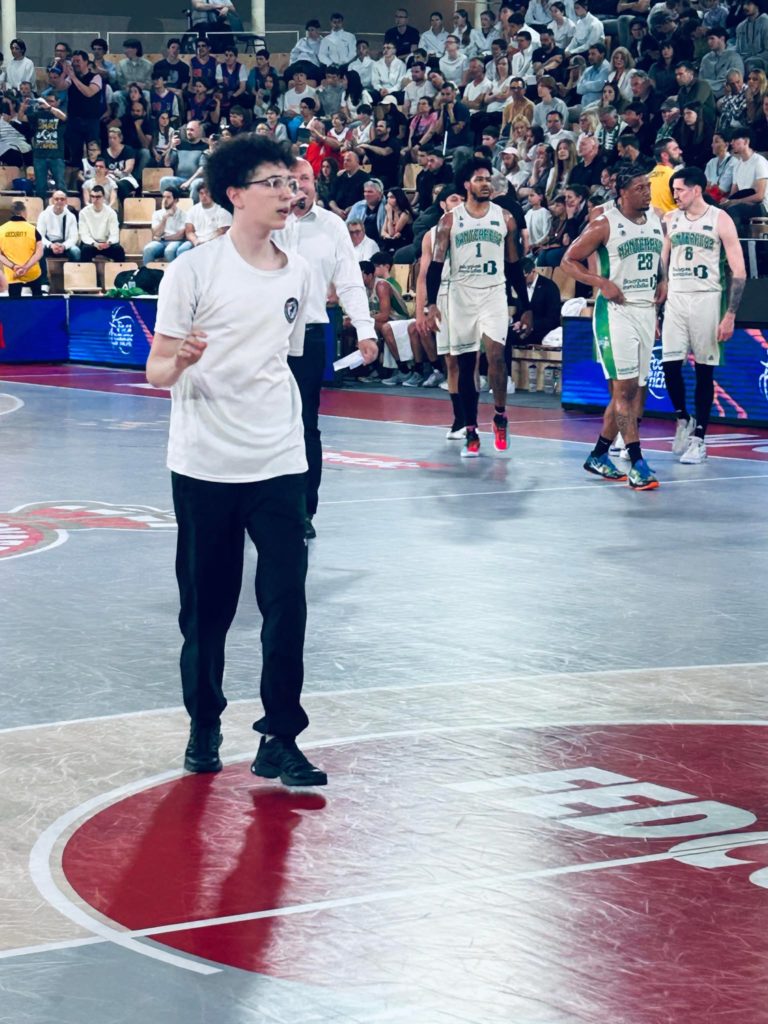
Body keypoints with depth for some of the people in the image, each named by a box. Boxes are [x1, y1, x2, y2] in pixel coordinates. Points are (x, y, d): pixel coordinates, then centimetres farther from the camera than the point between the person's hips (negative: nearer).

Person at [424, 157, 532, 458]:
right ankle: (471, 433, 10)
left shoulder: (504, 218, 5)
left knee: (495, 353, -20)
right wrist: (432, 303, -10)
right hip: (461, 295, 0)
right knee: (465, 365, 3)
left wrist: (525, 307, 8)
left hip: (494, 294, 0)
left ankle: (500, 416, 0)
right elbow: (436, 264, 1)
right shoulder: (450, 219, 2)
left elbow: (514, 266, 10)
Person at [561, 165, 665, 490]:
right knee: (625, 387, -11)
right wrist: (602, 283, -17)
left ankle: (598, 456, 20)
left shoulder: (655, 220, 9)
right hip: (616, 310, -7)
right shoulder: (604, 225, -10)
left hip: (646, 311, 7)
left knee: (633, 390, 9)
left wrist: (662, 281, 6)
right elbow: (569, 260, -5)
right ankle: (637, 464, -14)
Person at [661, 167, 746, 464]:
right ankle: (683, 419, 18)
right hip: (675, 299, 4)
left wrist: (730, 316, -13)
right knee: (670, 365, -6)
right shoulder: (671, 220, 8)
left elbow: (739, 272, -7)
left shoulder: (720, 220, -6)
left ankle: (699, 438, 7)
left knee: (704, 371, 1)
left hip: (706, 299, -4)